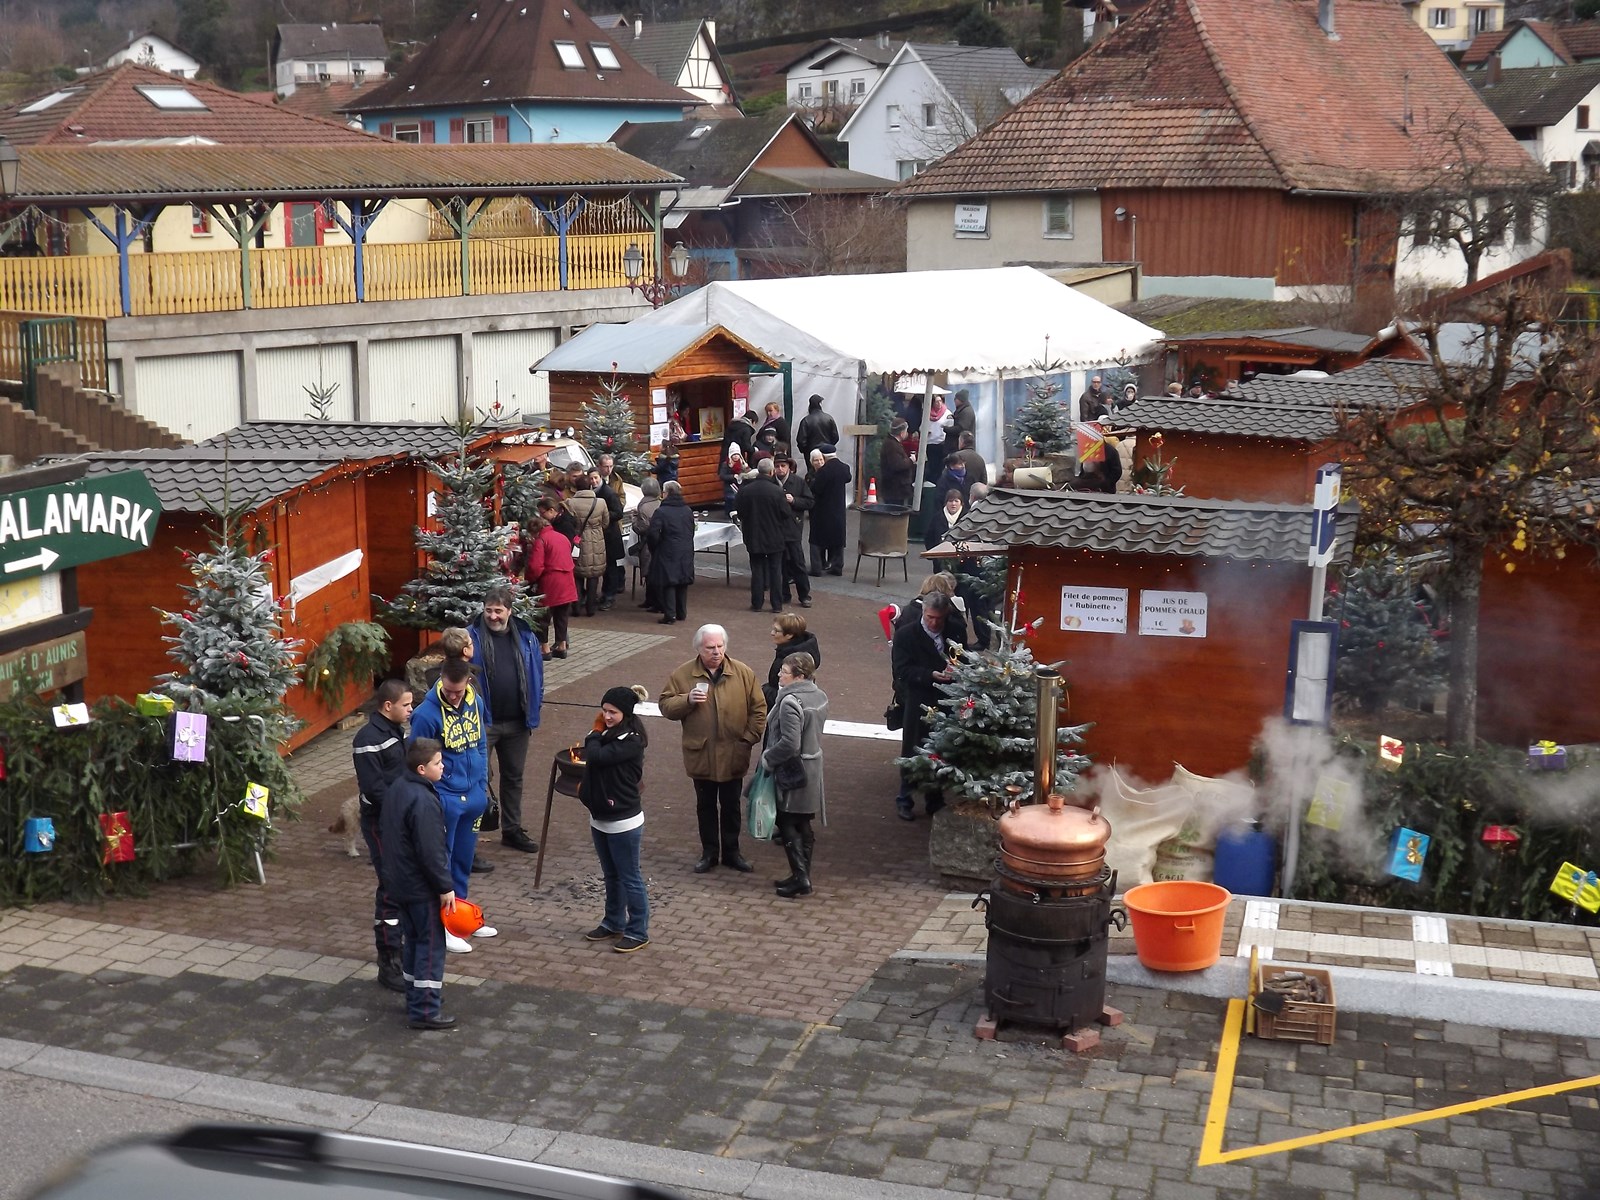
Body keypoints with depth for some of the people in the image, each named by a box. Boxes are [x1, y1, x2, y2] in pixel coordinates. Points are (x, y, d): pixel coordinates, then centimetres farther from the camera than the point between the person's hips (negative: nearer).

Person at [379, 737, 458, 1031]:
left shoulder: (396, 789, 6)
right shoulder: (423, 801, -25)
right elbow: (430, 851, -25)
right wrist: (445, 887, -17)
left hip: (399, 882, 10)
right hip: (422, 887, -10)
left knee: (412, 940, 19)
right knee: (431, 945, -2)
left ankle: (416, 999, 29)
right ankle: (425, 1011, 1)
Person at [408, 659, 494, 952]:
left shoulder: (475, 702, -1)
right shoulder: (427, 714, -19)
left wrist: (483, 784, 12)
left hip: (474, 795, 6)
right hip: (445, 800, -6)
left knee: (464, 859, 18)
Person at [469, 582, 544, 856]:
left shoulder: (526, 637, 1)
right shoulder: (473, 638, -11)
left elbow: (536, 675, 8)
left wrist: (533, 712, 6)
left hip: (517, 723, 4)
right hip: (482, 723, -4)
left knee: (513, 777, 17)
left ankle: (512, 830, 32)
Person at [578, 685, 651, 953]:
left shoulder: (631, 741, -19)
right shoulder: (606, 734, 7)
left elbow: (597, 756, -26)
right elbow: (591, 758, 8)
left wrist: (595, 733, -11)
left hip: (623, 822, -8)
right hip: (600, 818, 8)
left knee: (630, 878, 1)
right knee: (611, 876, 20)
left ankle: (638, 933, 9)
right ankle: (613, 923, 33)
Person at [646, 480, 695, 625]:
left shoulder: (661, 512, -14)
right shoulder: (687, 511, 5)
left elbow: (653, 534, -17)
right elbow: (691, 532, 11)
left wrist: (654, 548, 0)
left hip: (668, 553, -6)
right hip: (686, 553, 6)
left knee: (667, 583, 0)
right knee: (682, 583, 15)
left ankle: (670, 614, -3)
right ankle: (682, 613, 22)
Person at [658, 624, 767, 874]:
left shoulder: (743, 673, -5)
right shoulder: (683, 674, -5)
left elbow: (758, 709, 0)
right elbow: (665, 706, -2)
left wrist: (749, 739, -6)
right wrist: (687, 700, -20)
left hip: (733, 756, 0)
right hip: (700, 755, 0)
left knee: (731, 806, 13)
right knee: (705, 806, 14)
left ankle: (731, 851, 27)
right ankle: (709, 853, 26)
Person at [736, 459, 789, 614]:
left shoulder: (745, 490, -8)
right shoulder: (777, 491, -16)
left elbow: (740, 514, 2)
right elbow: (785, 514, -8)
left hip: (753, 537, 2)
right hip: (774, 537, -2)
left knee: (757, 570, 10)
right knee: (775, 570, 8)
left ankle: (757, 604, 12)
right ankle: (777, 605, 10)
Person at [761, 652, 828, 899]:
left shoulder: (790, 702, -24)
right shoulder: (819, 696, 4)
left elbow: (790, 744, -28)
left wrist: (767, 758, -13)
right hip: (813, 766, 9)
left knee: (787, 825, 2)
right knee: (803, 825, 15)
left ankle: (800, 877, 0)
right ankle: (802, 876, 22)